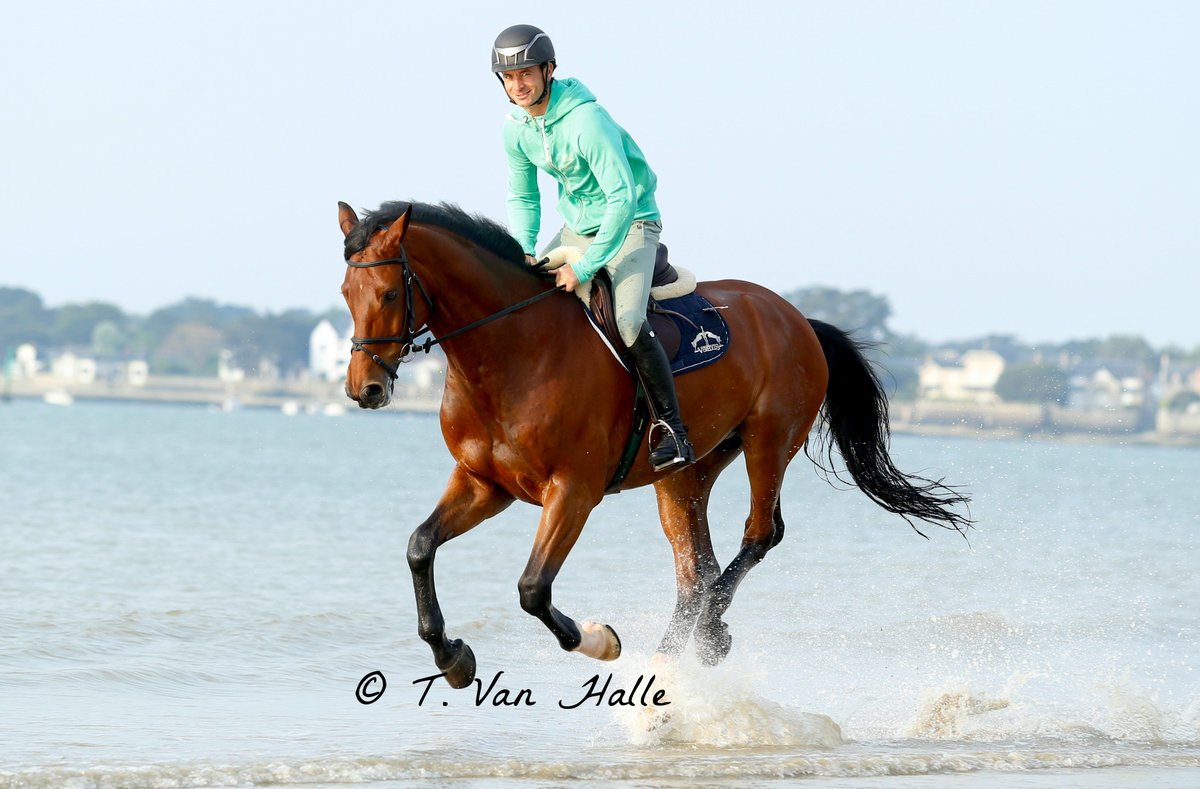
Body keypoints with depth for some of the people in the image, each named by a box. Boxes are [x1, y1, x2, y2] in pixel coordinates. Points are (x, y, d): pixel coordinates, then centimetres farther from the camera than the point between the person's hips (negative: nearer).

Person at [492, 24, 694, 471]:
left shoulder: (586, 120, -27)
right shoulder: (516, 128, -4)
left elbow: (623, 198, -31)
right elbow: (522, 197, 10)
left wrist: (584, 268, -30)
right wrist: (524, 250, -10)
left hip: (631, 225, -8)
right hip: (576, 227, 8)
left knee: (628, 322, -29)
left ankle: (671, 430, -24)